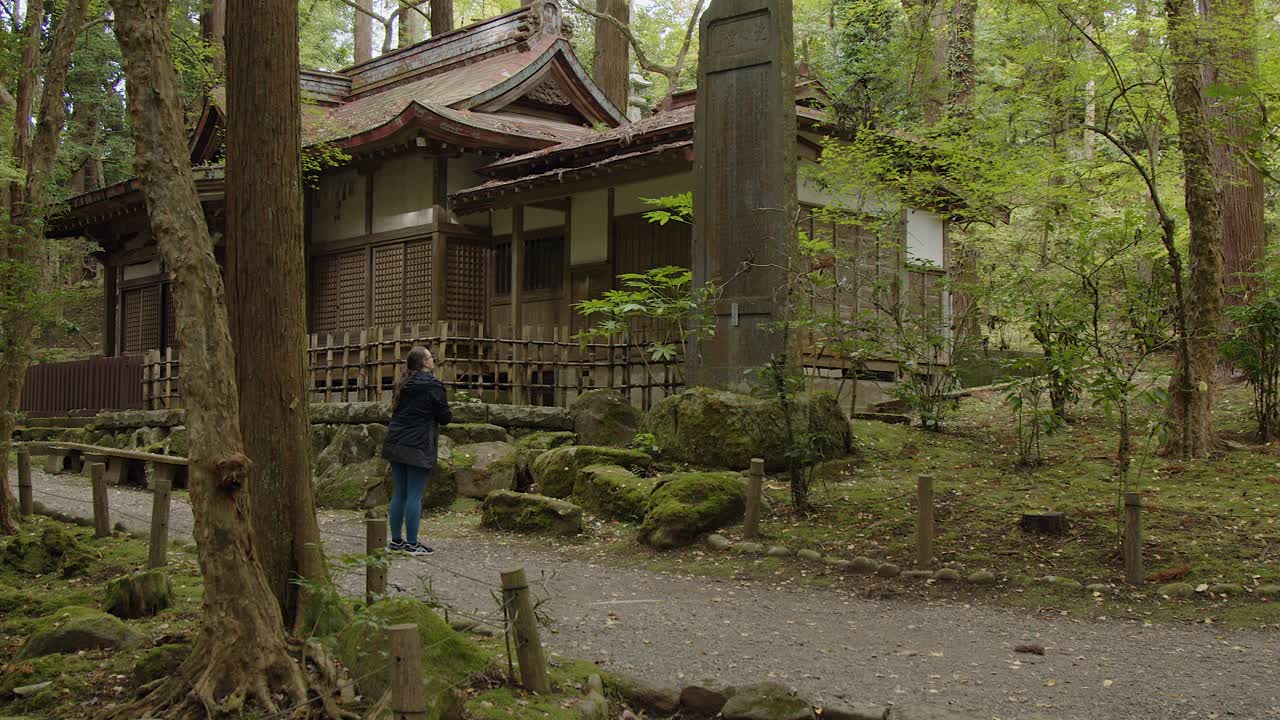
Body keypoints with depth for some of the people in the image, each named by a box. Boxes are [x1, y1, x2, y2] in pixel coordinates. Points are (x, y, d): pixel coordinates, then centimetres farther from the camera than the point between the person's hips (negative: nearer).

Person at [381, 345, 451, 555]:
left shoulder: (402, 385, 12)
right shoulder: (433, 386, -11)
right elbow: (445, 417, -8)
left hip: (396, 443, 7)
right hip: (418, 447, -7)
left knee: (399, 493, 13)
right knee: (415, 495, -4)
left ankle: (396, 540, 19)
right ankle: (412, 544, -1)